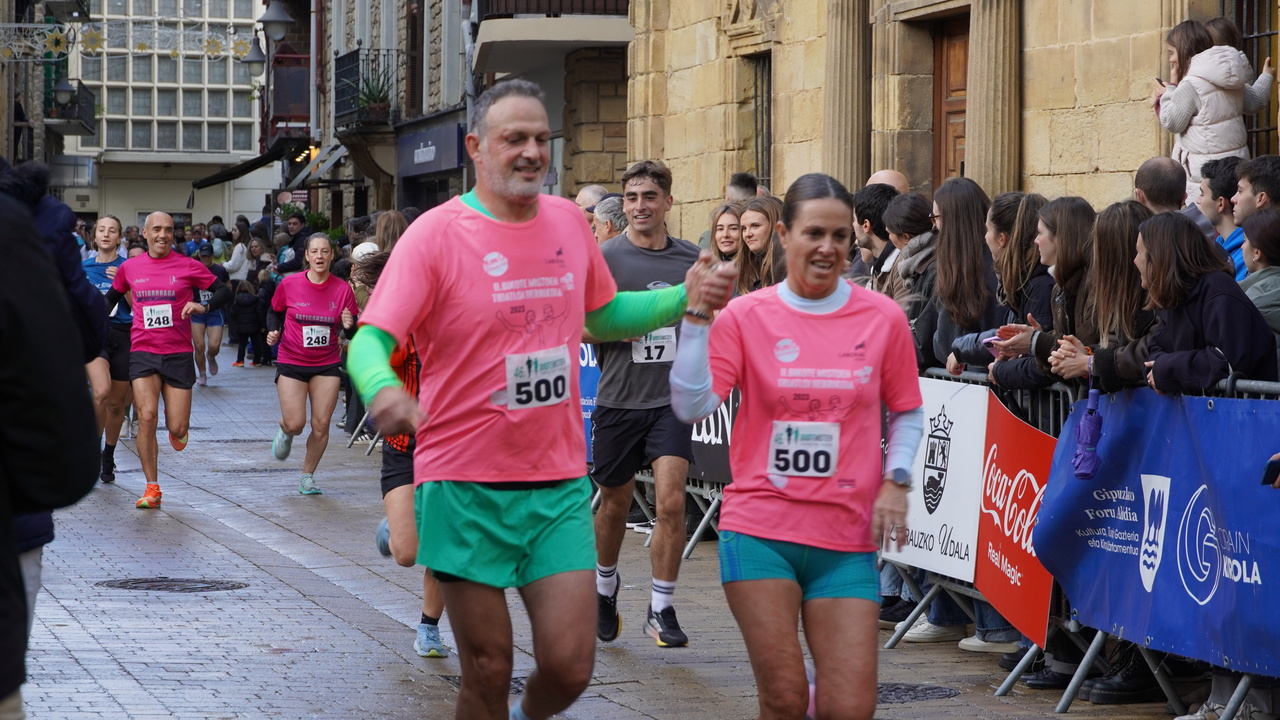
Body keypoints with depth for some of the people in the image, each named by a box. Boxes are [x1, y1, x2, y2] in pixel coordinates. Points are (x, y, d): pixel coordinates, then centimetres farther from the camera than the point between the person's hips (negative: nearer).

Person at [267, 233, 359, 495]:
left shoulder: (343, 289, -4)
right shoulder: (289, 285, -6)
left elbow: (354, 330, 3)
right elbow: (275, 312, 11)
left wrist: (349, 325, -20)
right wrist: (273, 331, -9)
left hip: (327, 365, 1)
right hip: (291, 363, -1)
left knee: (321, 425, -1)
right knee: (295, 424, -10)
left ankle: (307, 475, 19)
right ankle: (284, 432, 29)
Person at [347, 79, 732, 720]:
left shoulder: (569, 221, 7)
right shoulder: (436, 235, -9)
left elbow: (603, 316, 24)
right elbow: (369, 342, -16)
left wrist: (684, 299, 8)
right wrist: (383, 389, -39)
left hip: (559, 481, 4)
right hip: (465, 485, -4)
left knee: (569, 665, -2)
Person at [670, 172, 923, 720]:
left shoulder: (882, 317, 3)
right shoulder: (746, 315, 0)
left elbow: (907, 412, 13)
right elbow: (691, 404, -8)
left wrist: (895, 480, -2)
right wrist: (697, 318, -14)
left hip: (846, 537, 1)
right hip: (760, 529, -1)